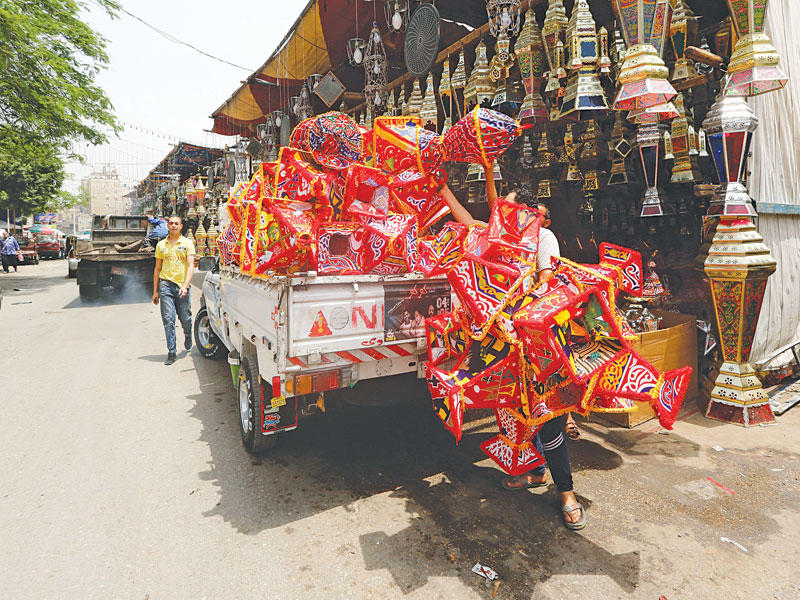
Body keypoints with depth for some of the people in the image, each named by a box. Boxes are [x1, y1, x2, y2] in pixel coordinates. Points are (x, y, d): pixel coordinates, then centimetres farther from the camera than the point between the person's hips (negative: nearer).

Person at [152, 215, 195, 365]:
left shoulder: (187, 244, 5)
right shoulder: (161, 245, 12)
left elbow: (190, 266, -5)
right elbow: (157, 269, 15)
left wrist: (185, 285, -19)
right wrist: (155, 291, 11)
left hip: (182, 286, -1)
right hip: (166, 284, 1)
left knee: (185, 319, 7)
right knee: (168, 320, -5)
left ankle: (187, 336, 39)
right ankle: (171, 352, 1)